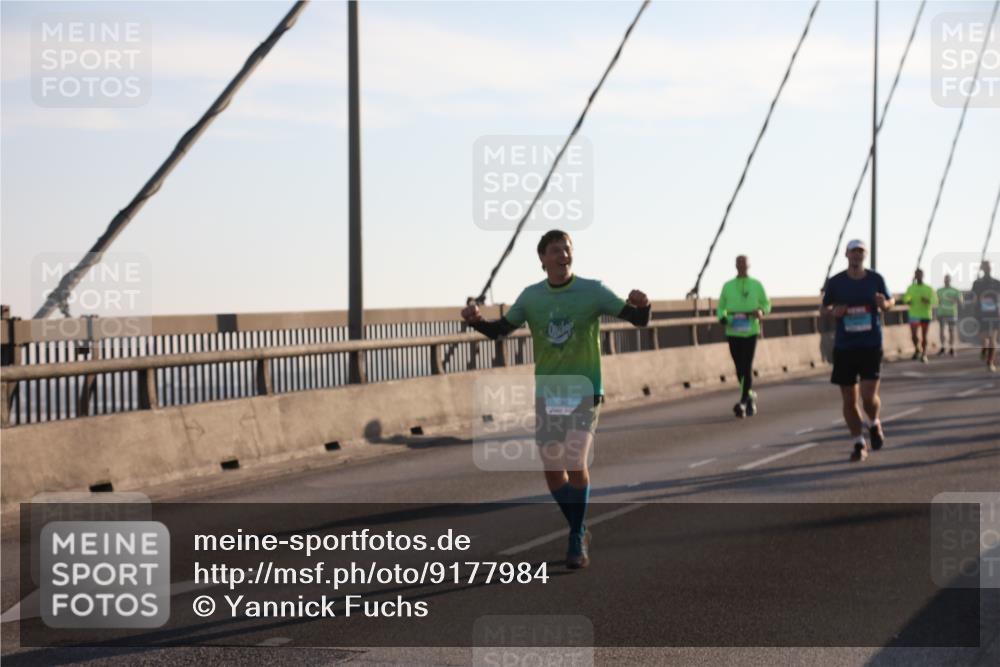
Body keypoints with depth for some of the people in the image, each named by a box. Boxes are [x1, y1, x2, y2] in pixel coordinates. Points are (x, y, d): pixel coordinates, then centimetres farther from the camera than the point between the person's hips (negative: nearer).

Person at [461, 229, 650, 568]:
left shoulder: (592, 291, -6)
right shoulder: (531, 296, 2)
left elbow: (639, 319, -7)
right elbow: (499, 329, 10)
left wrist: (642, 305, -30)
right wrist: (475, 320, -10)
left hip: (584, 391, -3)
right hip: (547, 394, 3)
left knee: (575, 462, -19)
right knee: (553, 471, 4)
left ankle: (577, 540, -5)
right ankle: (579, 530, 27)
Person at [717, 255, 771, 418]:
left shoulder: (756, 285, 5)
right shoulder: (728, 286, 8)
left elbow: (766, 304, 12)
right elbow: (721, 308, 14)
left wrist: (761, 311, -10)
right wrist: (722, 318, -8)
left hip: (750, 331, -2)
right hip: (733, 332, 2)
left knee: (747, 367, -10)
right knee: (739, 368, 7)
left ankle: (743, 402, -11)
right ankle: (750, 395, 29)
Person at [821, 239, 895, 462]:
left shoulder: (876, 279, 2)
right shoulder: (835, 282, 1)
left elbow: (891, 300, 16)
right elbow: (824, 308, 12)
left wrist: (884, 304, -8)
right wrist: (833, 311, -12)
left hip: (871, 345, -1)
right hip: (844, 347, 1)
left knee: (869, 396, -12)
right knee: (849, 401, 2)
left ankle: (874, 425, 21)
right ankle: (859, 444, 19)